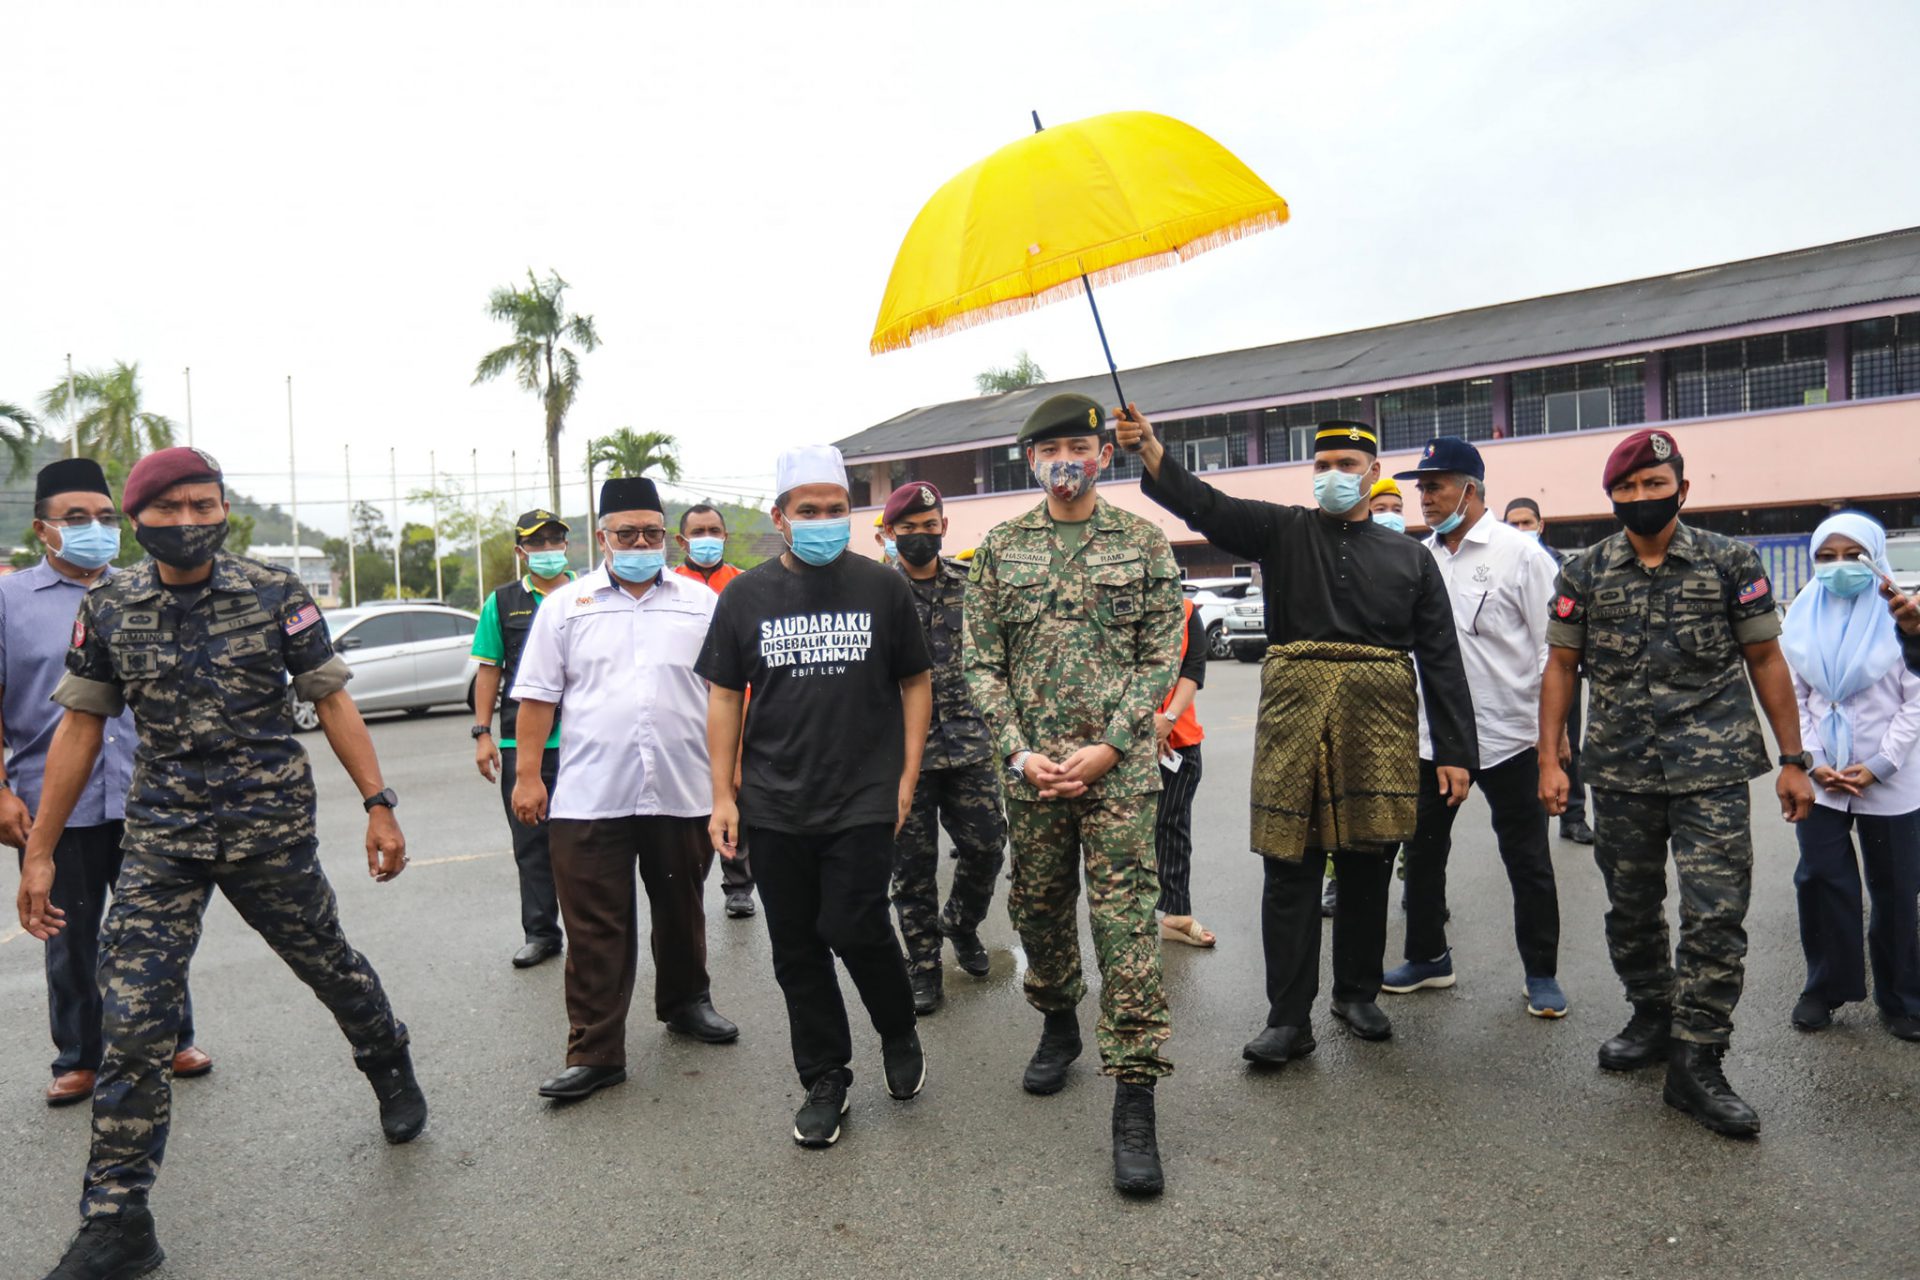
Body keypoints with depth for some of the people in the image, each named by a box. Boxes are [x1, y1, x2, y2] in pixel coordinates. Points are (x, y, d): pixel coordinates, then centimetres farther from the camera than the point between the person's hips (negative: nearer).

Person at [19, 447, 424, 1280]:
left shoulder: (275, 594, -5)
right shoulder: (108, 609, 1)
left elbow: (331, 701, -3)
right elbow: (80, 727, 7)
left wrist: (379, 805, -8)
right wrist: (39, 853, 6)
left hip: (271, 829, -1)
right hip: (161, 841, 2)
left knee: (328, 964, 13)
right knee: (133, 1022, -2)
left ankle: (393, 1071, 43)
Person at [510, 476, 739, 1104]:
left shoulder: (702, 602, 6)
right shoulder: (566, 606, 5)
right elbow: (539, 697, 5)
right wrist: (528, 775, 0)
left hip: (682, 792, 2)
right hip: (589, 796, -1)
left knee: (681, 912, 17)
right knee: (595, 930, 2)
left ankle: (686, 1002, 38)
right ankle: (594, 1052, 12)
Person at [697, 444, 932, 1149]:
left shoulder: (883, 587, 3)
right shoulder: (746, 595, 6)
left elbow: (915, 682, 8)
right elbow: (724, 696, 8)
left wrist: (908, 775, 0)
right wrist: (723, 794, 3)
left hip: (863, 801, -2)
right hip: (774, 807, 2)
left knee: (856, 929, -9)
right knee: (796, 950, 8)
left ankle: (900, 1034, 22)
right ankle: (825, 1081, 26)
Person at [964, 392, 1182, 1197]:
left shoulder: (1144, 543, 2)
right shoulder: (1001, 548, 6)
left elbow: (1161, 657, 0)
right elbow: (983, 663, 5)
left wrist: (1108, 747, -11)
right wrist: (1018, 751, -7)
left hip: (1118, 765, -2)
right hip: (1031, 768, 3)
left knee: (1125, 922, -5)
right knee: (1038, 909, 15)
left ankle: (1134, 1101, 3)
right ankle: (1059, 1024, 41)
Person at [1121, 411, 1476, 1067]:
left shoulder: (1410, 557, 12)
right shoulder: (1284, 531, 9)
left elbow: (1441, 657, 10)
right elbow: (1204, 504, -7)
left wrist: (1455, 753, 4)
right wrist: (1149, 448, -24)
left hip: (1380, 723, 2)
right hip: (1293, 715, -1)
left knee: (1368, 864, 11)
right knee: (1291, 870, 0)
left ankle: (1357, 993, 31)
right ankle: (1289, 1019, 8)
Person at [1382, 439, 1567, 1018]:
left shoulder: (1521, 553, -8)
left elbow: (1553, 646, -8)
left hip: (1508, 737, -5)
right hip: (1432, 736, 5)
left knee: (1527, 861, 7)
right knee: (1423, 851, 14)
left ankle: (1542, 974, 22)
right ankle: (1428, 957, 30)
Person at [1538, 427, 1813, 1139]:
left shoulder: (1730, 563, 0)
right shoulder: (1584, 573, 4)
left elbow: (1765, 661, 3)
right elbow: (1560, 666, 6)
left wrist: (1793, 760, 1)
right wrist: (1550, 761, 0)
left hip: (1712, 773, -2)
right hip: (1619, 775, 2)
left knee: (1715, 917, -4)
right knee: (1630, 912, 13)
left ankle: (1696, 1066, 7)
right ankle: (1654, 1019, 34)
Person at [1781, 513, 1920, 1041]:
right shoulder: (1803, 621, 4)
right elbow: (1793, 699, 5)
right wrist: (1813, 761, -5)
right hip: (1820, 779, 2)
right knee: (1821, 880, 1)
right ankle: (1826, 988, 16)